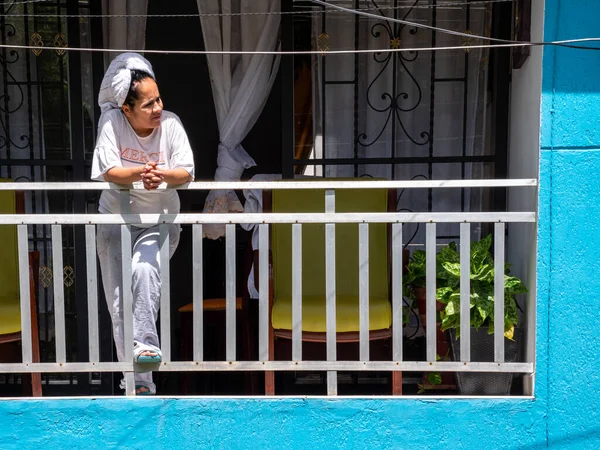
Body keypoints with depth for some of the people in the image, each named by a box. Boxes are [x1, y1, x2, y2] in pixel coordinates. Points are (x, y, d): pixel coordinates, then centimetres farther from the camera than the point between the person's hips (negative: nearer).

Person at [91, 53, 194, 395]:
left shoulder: (170, 123, -12)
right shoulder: (112, 121, -13)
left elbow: (187, 172, -17)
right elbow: (107, 171, -20)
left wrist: (162, 175, -38)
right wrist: (139, 174, -39)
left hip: (160, 220, -1)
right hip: (116, 220, 1)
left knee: (144, 267, -34)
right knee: (120, 303, -1)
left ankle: (146, 344, -26)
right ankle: (139, 382, 9)